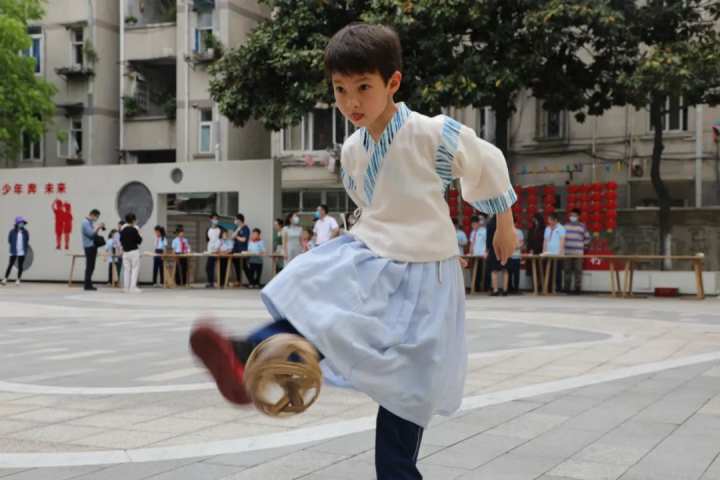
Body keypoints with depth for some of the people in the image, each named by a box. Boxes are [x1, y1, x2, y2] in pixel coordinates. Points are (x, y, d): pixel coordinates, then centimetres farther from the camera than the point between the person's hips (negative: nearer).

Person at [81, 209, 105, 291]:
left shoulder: (91, 222, 17)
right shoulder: (85, 222, -11)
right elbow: (90, 233, -21)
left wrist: (99, 228, 6)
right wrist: (98, 227, -13)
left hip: (93, 246, 9)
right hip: (89, 246, -9)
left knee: (91, 267, 10)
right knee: (89, 267, -8)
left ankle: (88, 284, 15)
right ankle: (87, 285, -6)